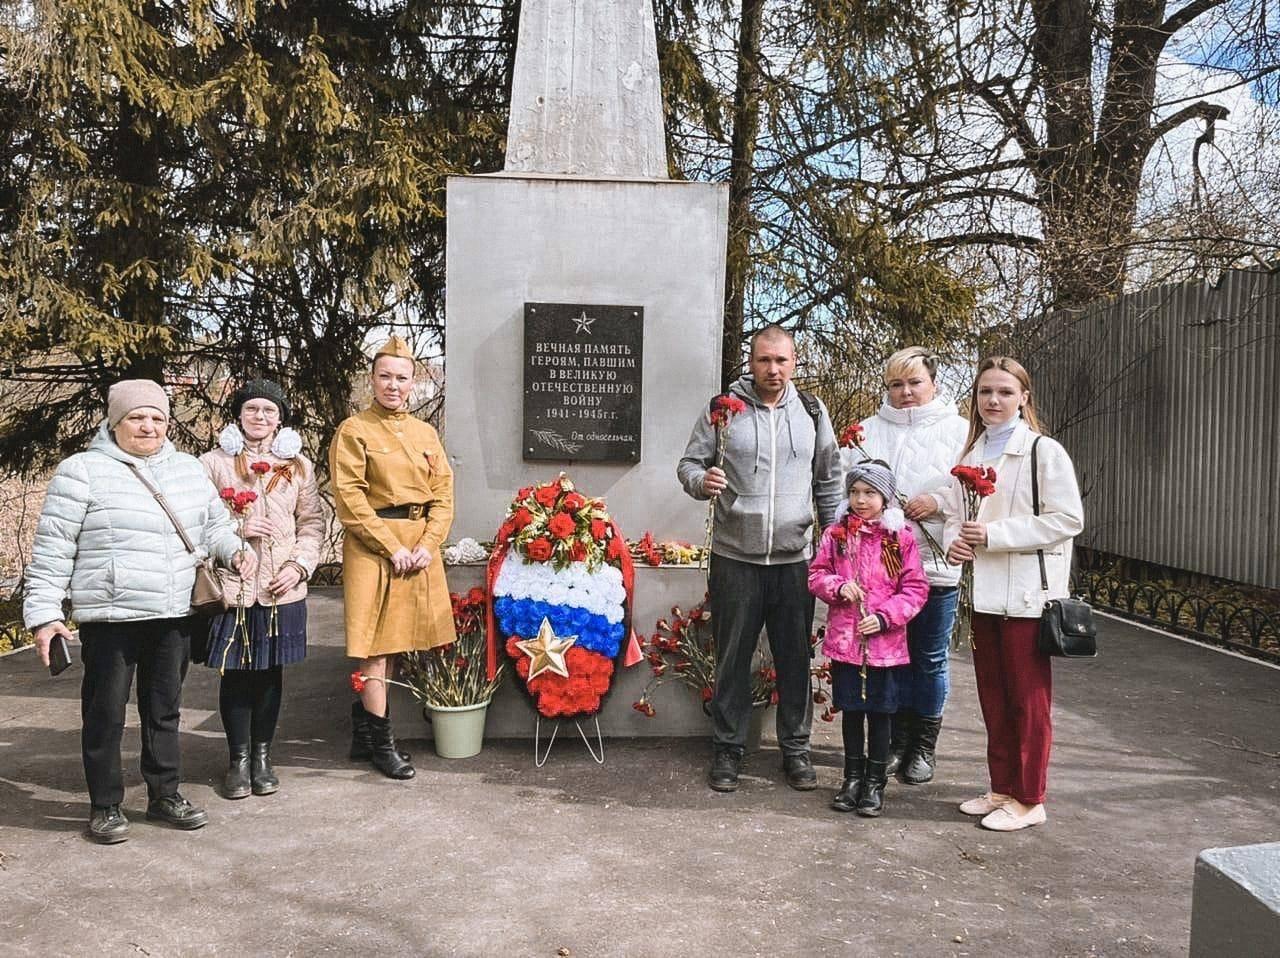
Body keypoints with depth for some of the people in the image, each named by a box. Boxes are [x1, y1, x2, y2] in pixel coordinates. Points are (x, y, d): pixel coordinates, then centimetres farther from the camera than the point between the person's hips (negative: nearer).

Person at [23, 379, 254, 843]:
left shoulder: (189, 468, 10)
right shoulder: (82, 471, -5)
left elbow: (214, 523, 21)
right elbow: (52, 548, -5)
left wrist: (235, 550, 1)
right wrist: (43, 613, -9)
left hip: (175, 617, 5)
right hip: (110, 619, -4)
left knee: (165, 709, 15)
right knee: (106, 714, 6)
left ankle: (165, 793, 28)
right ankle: (105, 805, 21)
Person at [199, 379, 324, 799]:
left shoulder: (298, 465, 9)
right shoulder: (214, 463, 1)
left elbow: (312, 523, 8)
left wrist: (299, 565, -5)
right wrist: (237, 529, -15)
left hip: (282, 589, 2)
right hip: (232, 587, -2)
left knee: (271, 671, 9)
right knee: (235, 673, 4)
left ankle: (262, 756, 24)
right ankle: (238, 759, 19)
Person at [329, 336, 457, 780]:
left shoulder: (426, 433, 12)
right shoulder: (354, 431, -3)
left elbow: (443, 493, 8)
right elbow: (349, 498, -10)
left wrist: (428, 544, -6)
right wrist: (392, 548, -14)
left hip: (420, 547, 5)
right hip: (373, 547, -5)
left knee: (395, 642, 10)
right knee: (377, 644, -2)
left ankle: (363, 731, 25)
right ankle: (382, 742, 8)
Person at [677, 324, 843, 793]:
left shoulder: (812, 411, 7)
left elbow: (829, 483, 13)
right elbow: (689, 463, 4)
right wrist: (701, 480, -19)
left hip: (795, 559, 2)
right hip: (735, 558, -1)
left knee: (795, 658, 9)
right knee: (733, 657, 6)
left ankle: (796, 749, 23)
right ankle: (727, 749, 19)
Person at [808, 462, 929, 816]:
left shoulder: (901, 537, -4)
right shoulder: (836, 535, 2)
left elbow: (916, 588, -4)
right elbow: (816, 575, 7)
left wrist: (884, 617, -14)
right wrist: (838, 586, -14)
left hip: (885, 643, -2)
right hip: (844, 640, 2)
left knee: (879, 712, 9)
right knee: (851, 710, 13)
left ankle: (875, 782, 23)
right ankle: (853, 777, 28)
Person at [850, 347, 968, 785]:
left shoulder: (958, 431, 3)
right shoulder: (867, 431, 10)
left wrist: (938, 502, -17)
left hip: (935, 567, -2)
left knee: (930, 659, 9)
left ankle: (924, 746, 25)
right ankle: (895, 740, 26)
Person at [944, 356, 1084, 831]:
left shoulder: (1044, 451, -8)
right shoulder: (972, 452, 13)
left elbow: (1068, 519, -14)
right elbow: (956, 513, 19)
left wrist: (994, 534, -18)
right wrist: (954, 539, -4)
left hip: (1027, 594, -7)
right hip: (983, 592, 7)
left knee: (1028, 700, 3)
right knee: (993, 698, 14)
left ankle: (1029, 799, 15)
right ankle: (1003, 788, 27)